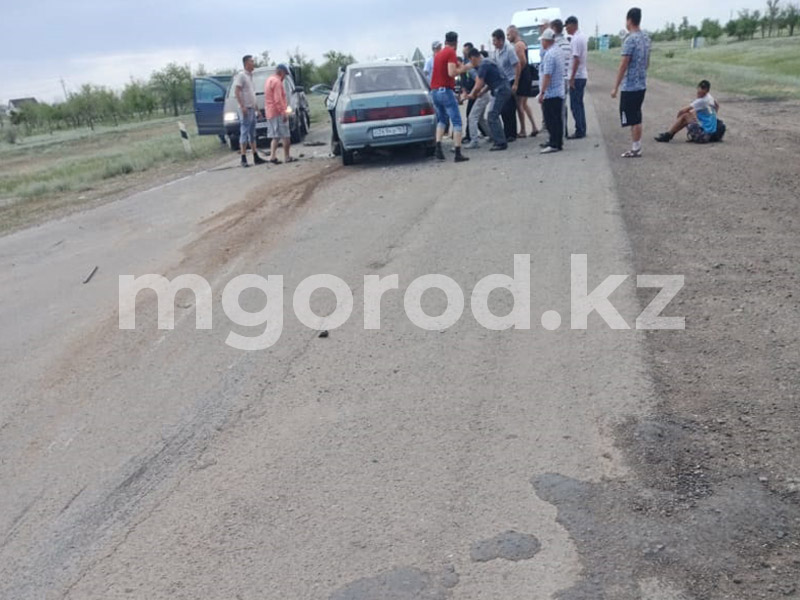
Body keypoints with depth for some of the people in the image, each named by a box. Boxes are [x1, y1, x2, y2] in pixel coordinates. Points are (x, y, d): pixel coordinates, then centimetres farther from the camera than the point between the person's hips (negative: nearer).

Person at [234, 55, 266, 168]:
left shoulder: (250, 76, 18)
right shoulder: (241, 75, -8)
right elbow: (236, 91, -15)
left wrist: (256, 107, 21)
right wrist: (242, 106, -23)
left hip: (252, 109, 9)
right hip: (245, 109, -9)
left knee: (252, 134, 12)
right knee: (244, 134, -9)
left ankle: (256, 157, 16)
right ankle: (243, 159, -9)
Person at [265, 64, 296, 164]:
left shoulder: (269, 80, 19)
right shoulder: (277, 81, -14)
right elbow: (278, 99, -22)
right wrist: (283, 112, -22)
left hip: (270, 113, 10)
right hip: (278, 112, -10)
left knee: (276, 136, 11)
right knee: (285, 136, -5)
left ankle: (273, 156, 3)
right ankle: (287, 157, -3)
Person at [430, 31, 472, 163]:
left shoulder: (438, 54, 18)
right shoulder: (451, 53, -7)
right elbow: (451, 73, -18)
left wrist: (459, 67, 29)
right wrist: (464, 68, -2)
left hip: (434, 91, 8)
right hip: (446, 91, -8)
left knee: (441, 120, 20)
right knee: (457, 122, -4)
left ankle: (438, 147, 2)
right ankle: (458, 154, -9)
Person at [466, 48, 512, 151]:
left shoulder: (483, 66, -13)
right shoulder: (486, 62, 18)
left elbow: (478, 86, -15)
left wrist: (473, 94, 3)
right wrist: (481, 93, 17)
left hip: (501, 90, -10)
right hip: (504, 89, 10)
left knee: (492, 116, -9)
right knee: (494, 116, 16)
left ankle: (501, 143, -11)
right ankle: (500, 141, 21)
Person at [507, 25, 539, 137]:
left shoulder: (518, 45, -13)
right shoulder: (522, 43, 19)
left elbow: (523, 62, -22)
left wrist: (517, 74, -15)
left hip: (522, 76, -10)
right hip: (527, 76, 10)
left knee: (519, 104, -6)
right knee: (524, 104, 15)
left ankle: (523, 130, -3)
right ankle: (534, 127, 12)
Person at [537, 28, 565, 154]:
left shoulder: (549, 54, -18)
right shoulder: (558, 51, 12)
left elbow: (547, 75, -22)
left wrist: (542, 93, -20)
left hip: (550, 93, -9)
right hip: (559, 92, 9)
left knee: (551, 120, -5)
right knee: (557, 119, 13)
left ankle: (554, 144, -3)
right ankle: (558, 143, 18)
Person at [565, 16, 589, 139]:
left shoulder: (576, 39, -17)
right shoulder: (583, 37, 13)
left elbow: (576, 60, -21)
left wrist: (572, 78, -19)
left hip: (577, 77, -10)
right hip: (583, 75, 10)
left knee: (575, 105, -5)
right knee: (579, 104, 13)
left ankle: (579, 131, -4)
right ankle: (582, 130, 17)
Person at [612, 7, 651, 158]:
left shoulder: (630, 39, -16)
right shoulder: (646, 38, 10)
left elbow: (623, 65, -18)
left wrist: (615, 87, -14)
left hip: (630, 86, -8)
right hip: (642, 85, 8)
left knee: (631, 118, -2)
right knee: (636, 117, 14)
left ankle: (635, 149, 1)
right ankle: (637, 147, 18)